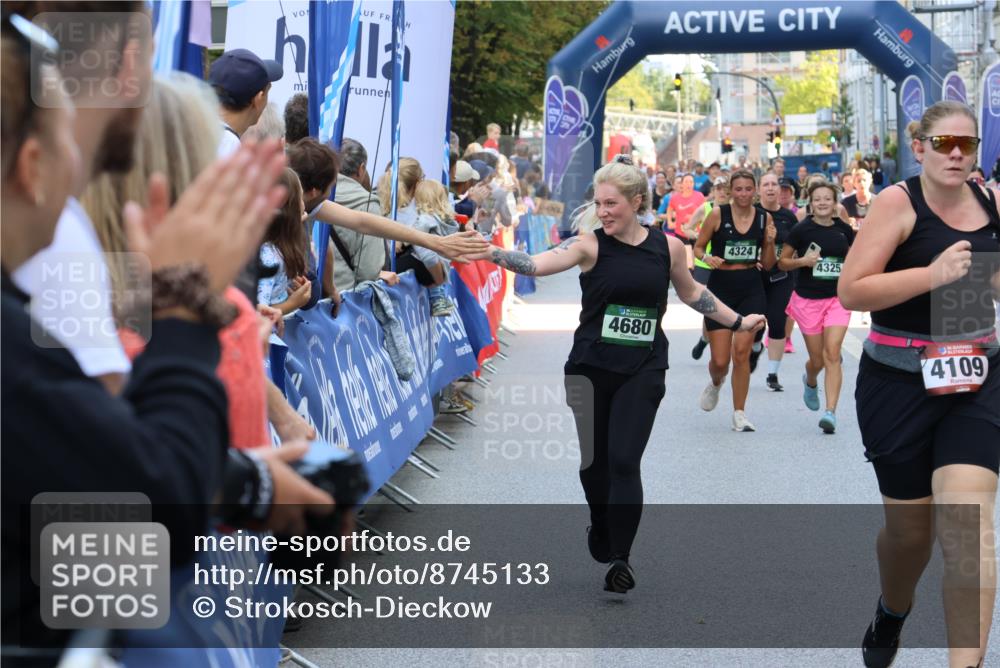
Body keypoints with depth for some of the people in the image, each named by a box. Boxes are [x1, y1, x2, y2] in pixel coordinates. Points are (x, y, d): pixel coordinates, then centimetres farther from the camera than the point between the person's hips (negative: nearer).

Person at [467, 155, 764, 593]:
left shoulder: (668, 247, -2)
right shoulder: (589, 244, -9)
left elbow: (690, 292, 17)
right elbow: (537, 264, -24)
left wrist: (737, 322, 22)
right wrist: (491, 254, -40)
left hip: (642, 371, 0)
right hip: (590, 368, 0)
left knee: (624, 462, -10)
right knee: (593, 462, 10)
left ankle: (620, 557, -2)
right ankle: (601, 528, 40)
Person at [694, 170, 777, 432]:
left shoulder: (764, 218, 3)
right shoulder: (718, 214, -4)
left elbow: (768, 265, 9)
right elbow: (697, 247, 3)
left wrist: (770, 242, -9)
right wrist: (707, 257, -18)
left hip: (751, 291, 1)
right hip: (720, 288, -1)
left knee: (741, 352, -8)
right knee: (720, 360, -1)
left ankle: (739, 413, 5)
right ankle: (715, 384, 37)